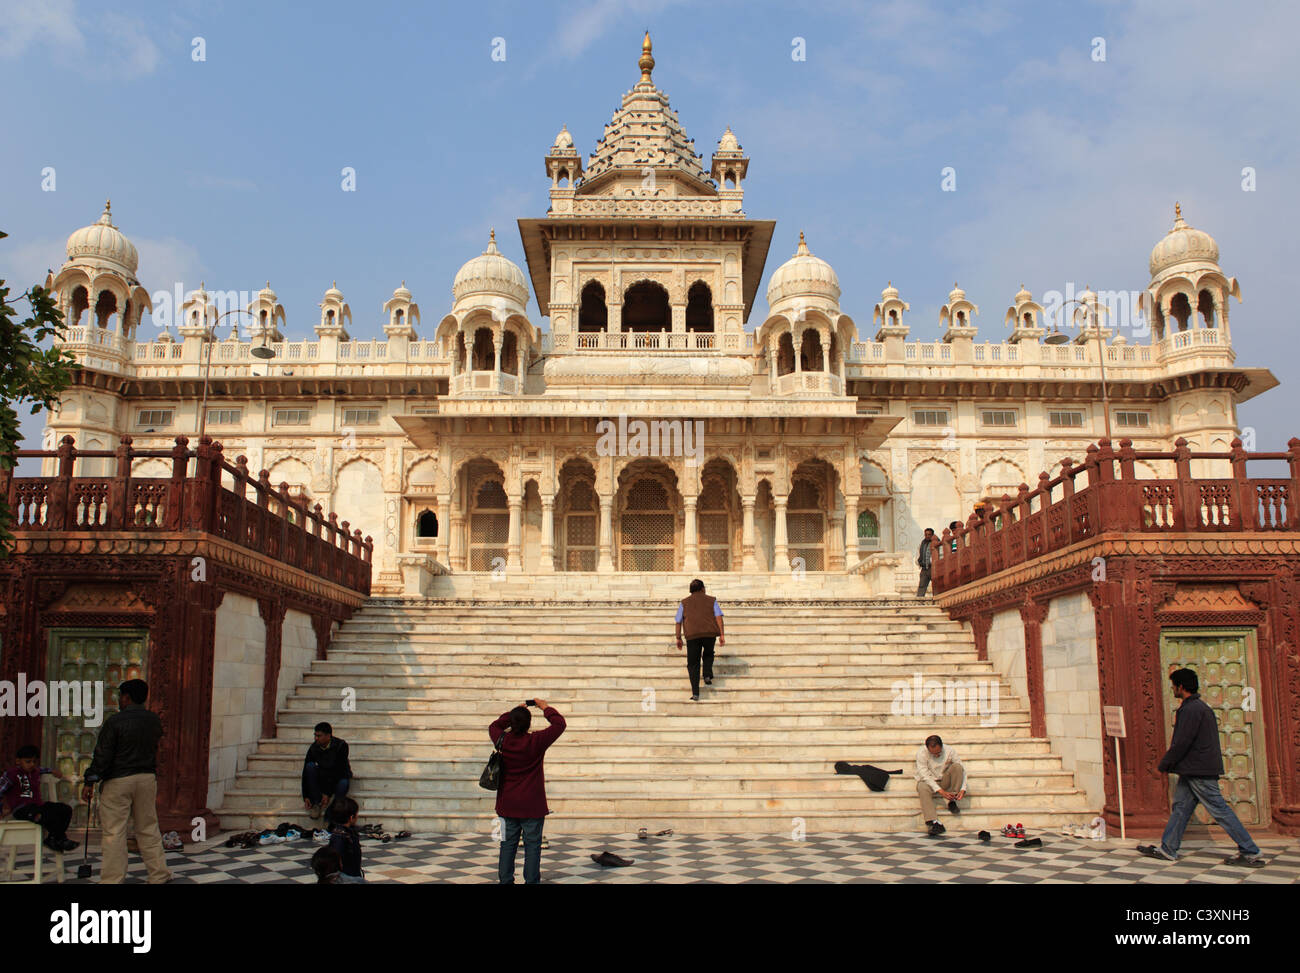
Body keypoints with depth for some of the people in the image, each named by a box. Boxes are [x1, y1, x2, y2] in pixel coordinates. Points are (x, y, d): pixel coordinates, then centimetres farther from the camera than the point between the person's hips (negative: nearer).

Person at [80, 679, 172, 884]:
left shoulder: (115, 721, -11)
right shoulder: (154, 720, 5)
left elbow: (102, 755, -11)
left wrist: (90, 782, -5)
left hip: (118, 781, -5)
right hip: (147, 778, 5)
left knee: (114, 833, 1)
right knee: (148, 829, 13)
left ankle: (112, 880, 3)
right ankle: (159, 875, 16)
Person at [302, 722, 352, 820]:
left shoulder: (341, 745, -22)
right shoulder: (313, 748, -13)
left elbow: (340, 770, -24)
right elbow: (306, 772, -12)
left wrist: (328, 793, -27)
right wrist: (306, 797, -17)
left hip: (340, 775, -3)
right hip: (322, 776, 4)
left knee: (343, 783, -37)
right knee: (310, 766, -25)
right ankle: (317, 804, -20)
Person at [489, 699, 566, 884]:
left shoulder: (502, 741, -5)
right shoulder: (536, 742, -16)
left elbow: (494, 726, 18)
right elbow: (559, 724, -8)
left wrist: (513, 713, 17)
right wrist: (546, 708, 4)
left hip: (507, 805, 4)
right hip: (532, 806, -4)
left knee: (508, 845, 11)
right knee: (532, 845, 4)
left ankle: (505, 881, 15)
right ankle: (531, 881, 4)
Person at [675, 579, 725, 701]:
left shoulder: (684, 602, 16)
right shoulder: (711, 600, 15)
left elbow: (678, 622, 11)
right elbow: (719, 617, 3)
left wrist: (678, 638, 15)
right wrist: (722, 635, 0)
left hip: (692, 635, 0)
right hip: (710, 633, 1)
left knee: (693, 663, 5)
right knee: (708, 654, 29)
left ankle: (695, 693, -4)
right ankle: (708, 675, 7)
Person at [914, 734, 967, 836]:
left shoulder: (950, 751, -12)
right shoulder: (921, 753, -18)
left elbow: (962, 770, -9)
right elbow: (924, 775, -24)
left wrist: (963, 789, -25)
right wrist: (941, 791, -33)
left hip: (945, 781, 2)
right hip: (929, 782, -2)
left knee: (957, 766, -24)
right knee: (922, 787, -38)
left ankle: (952, 802, -17)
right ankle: (934, 823, -46)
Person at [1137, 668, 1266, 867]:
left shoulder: (1191, 709, -17)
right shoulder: (1199, 706, 15)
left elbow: (1182, 742, -20)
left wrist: (1164, 764, -10)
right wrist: (1170, 763, 19)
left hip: (1199, 770, -10)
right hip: (1194, 770, 10)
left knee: (1219, 810, -5)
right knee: (1180, 806, 11)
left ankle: (1251, 853, 1)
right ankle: (1167, 849, 15)